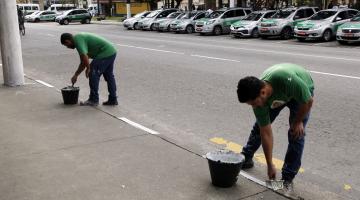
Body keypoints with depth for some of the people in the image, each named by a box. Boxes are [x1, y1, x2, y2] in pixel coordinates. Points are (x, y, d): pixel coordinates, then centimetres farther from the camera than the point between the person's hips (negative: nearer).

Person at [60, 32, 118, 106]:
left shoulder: (77, 40, -9)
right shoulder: (80, 37, 23)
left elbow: (84, 56, -24)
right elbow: (83, 62, 27)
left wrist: (88, 68, -8)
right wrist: (76, 75, 30)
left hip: (105, 53, -10)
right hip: (111, 51, 10)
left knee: (93, 75, -2)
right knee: (109, 76, 17)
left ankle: (94, 100, 7)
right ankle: (113, 100, 22)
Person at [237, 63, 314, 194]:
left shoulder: (287, 80, -47)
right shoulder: (258, 99, -29)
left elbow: (308, 101, -28)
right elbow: (266, 133, -21)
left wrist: (298, 121, -15)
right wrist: (270, 165, -17)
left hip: (302, 92, -3)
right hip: (276, 95, 3)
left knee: (296, 133, -13)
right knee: (260, 126, 5)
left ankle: (288, 178, -1)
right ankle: (246, 159, 27)